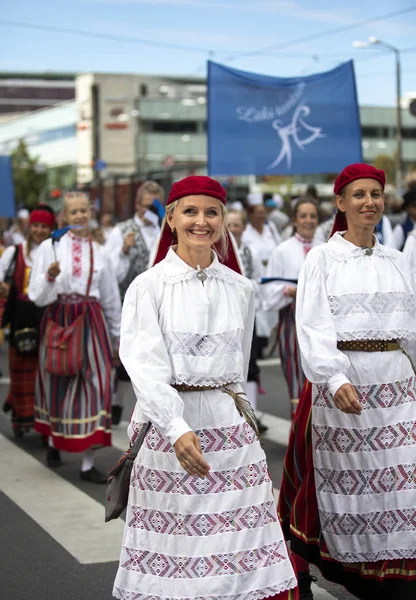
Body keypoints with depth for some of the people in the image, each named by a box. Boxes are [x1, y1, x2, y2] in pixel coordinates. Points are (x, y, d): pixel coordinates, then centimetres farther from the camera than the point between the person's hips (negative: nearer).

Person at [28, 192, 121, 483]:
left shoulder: (99, 252, 8)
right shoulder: (50, 247, 1)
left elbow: (112, 299, 14)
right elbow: (37, 296, -2)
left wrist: (118, 337, 16)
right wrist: (50, 277, -21)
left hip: (91, 323, 1)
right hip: (59, 321, -1)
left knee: (94, 385, -6)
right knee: (59, 383, 9)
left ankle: (88, 463, -2)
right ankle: (54, 443, 35)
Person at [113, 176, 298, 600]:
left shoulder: (240, 289, 9)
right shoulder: (148, 286, -3)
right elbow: (145, 365, -12)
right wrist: (177, 428, -23)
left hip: (229, 422, 3)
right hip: (169, 423, -3)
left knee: (243, 538, 0)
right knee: (175, 544, -1)